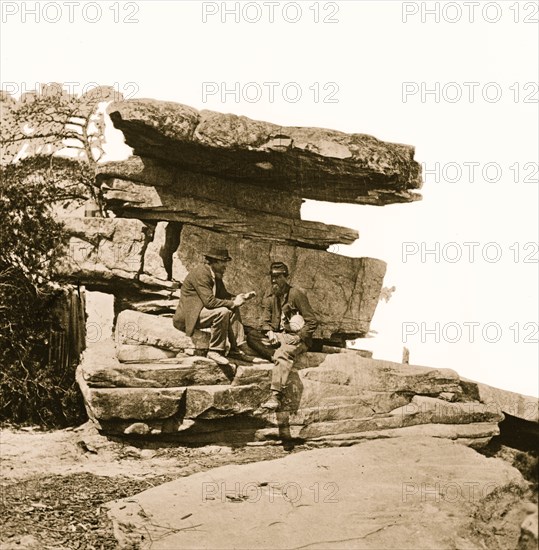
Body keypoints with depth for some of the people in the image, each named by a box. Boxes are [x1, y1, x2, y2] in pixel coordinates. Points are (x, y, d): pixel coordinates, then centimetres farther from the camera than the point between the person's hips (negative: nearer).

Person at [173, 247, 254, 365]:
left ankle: (237, 348, -4)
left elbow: (223, 295, 12)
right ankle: (215, 351, -20)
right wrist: (232, 303, -21)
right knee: (222, 312, -28)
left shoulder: (216, 275, 10)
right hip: (189, 316, -10)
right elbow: (209, 301, -28)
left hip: (201, 311, 10)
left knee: (233, 310, -1)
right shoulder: (200, 273, -20)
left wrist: (241, 297, -6)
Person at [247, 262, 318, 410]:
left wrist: (297, 337, -18)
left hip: (297, 338, -7)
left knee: (283, 353, -36)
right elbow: (265, 321, 12)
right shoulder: (270, 297, 10)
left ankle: (276, 396, -45)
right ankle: (277, 356, -27)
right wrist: (269, 333, -10)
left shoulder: (296, 294, -7)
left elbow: (312, 322, -8)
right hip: (278, 337, 7)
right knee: (252, 336, -14)